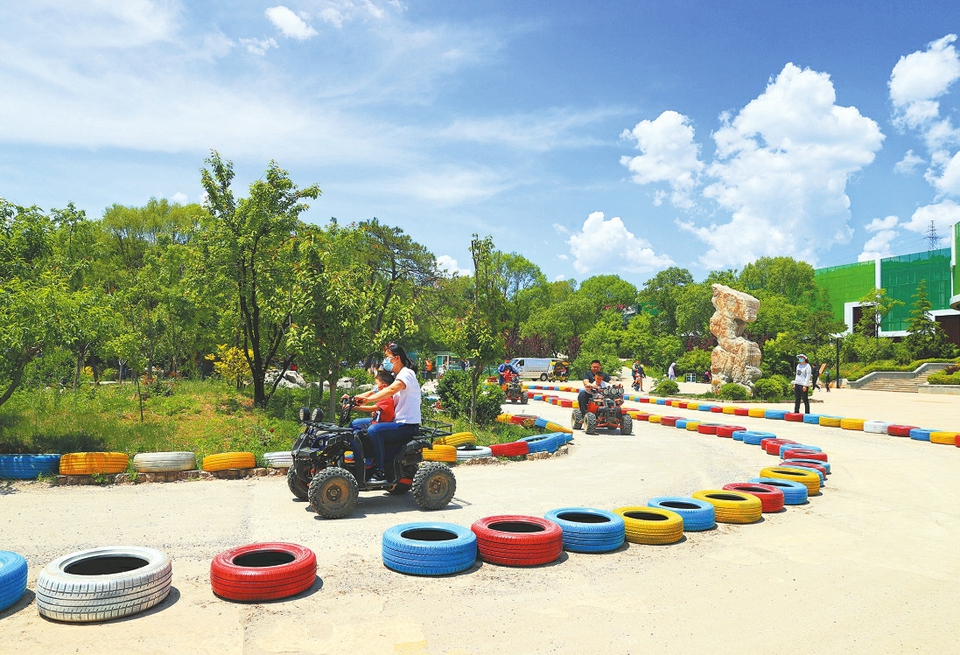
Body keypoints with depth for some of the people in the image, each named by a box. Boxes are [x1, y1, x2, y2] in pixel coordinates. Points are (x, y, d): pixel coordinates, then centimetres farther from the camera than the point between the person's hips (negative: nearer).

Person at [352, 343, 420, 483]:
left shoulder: (406, 373, -9)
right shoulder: (395, 377, 24)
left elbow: (391, 390, -28)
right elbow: (376, 392, 17)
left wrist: (368, 399, -36)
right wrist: (354, 400, 2)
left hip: (408, 425, -10)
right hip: (399, 424, 10)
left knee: (374, 430, -27)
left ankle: (380, 473, -24)